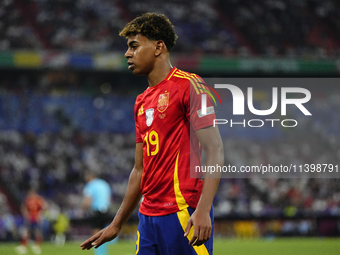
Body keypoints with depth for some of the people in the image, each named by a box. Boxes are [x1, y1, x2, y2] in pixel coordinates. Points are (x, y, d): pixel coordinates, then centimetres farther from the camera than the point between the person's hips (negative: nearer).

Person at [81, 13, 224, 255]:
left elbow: (215, 151, -13)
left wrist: (203, 210, -23)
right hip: (148, 216, 8)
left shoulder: (189, 85, -6)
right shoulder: (142, 102, 18)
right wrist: (116, 225, 25)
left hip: (183, 214, -8)